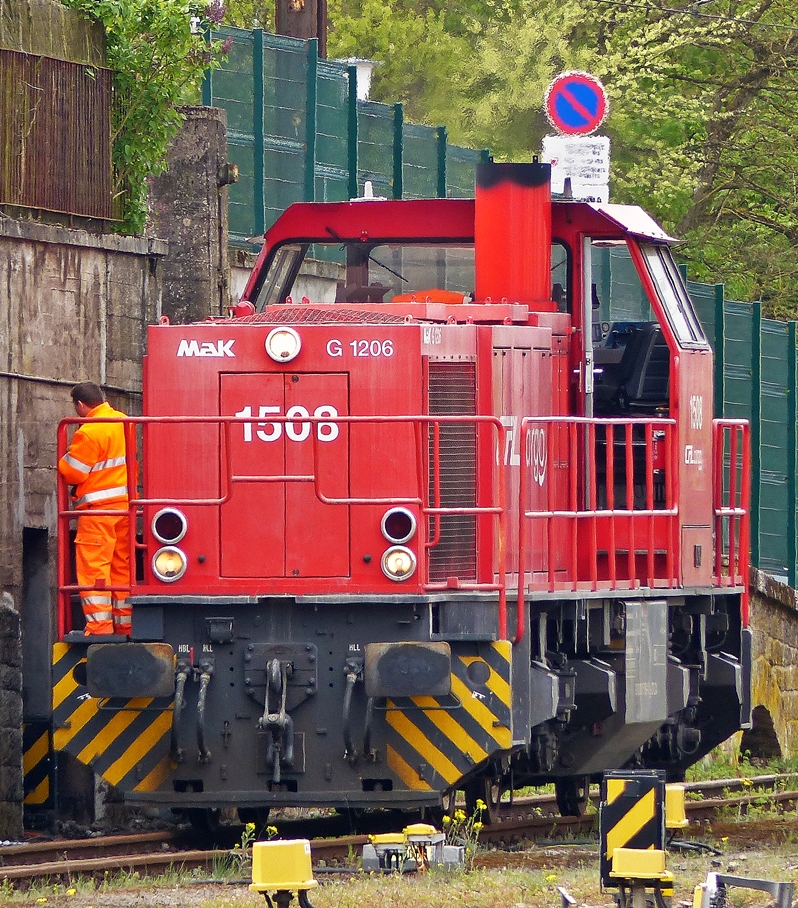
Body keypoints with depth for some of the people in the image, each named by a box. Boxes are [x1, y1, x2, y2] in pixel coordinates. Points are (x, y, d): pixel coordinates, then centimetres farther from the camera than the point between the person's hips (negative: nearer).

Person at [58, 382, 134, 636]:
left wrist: (64, 460, 6)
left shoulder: (89, 432, -16)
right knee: (123, 567, 13)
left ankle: (99, 626, -11)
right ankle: (124, 623, 16)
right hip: (126, 502, 8)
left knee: (93, 567, -5)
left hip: (98, 509, -8)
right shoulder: (123, 422, 8)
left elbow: (73, 472, -13)